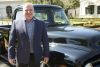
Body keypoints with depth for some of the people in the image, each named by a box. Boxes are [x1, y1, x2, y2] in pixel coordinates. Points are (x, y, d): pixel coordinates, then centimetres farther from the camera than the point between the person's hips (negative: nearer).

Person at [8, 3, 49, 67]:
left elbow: (45, 41, 4)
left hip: (35, 56, 1)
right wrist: (11, 56, -4)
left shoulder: (41, 23, 4)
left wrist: (46, 55, 0)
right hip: (21, 57, -1)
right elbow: (11, 42, -1)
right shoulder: (16, 23, 0)